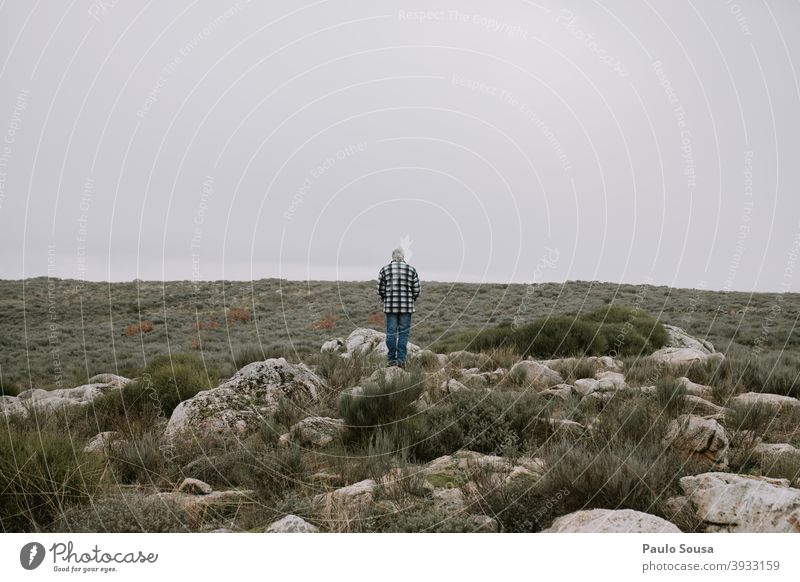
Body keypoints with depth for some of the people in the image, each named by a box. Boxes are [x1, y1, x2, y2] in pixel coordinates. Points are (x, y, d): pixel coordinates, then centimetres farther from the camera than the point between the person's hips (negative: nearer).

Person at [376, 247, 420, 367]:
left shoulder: (384, 269, 2)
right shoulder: (411, 270, 2)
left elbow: (380, 289, 1)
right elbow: (416, 290, 2)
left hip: (390, 306, 0)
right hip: (406, 306, 0)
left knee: (391, 333, 5)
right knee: (404, 333, 4)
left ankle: (391, 359, 7)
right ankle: (401, 359, 0)